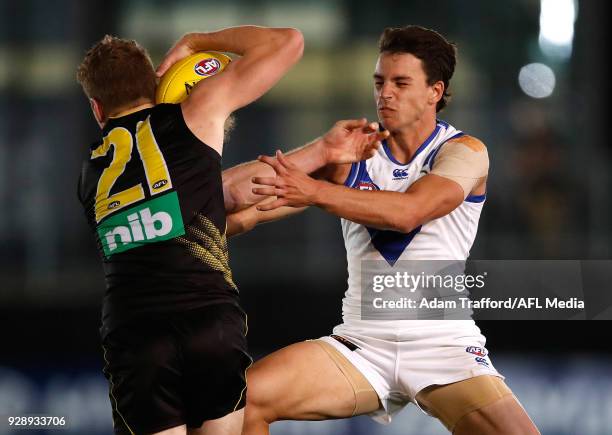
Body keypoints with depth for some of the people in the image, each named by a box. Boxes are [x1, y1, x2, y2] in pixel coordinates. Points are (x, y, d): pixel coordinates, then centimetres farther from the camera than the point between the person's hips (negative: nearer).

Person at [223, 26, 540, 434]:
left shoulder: (465, 152, -4)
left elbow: (408, 212, -23)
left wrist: (314, 191, -33)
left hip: (445, 344, -3)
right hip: (362, 343, 3)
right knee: (240, 400, -17)